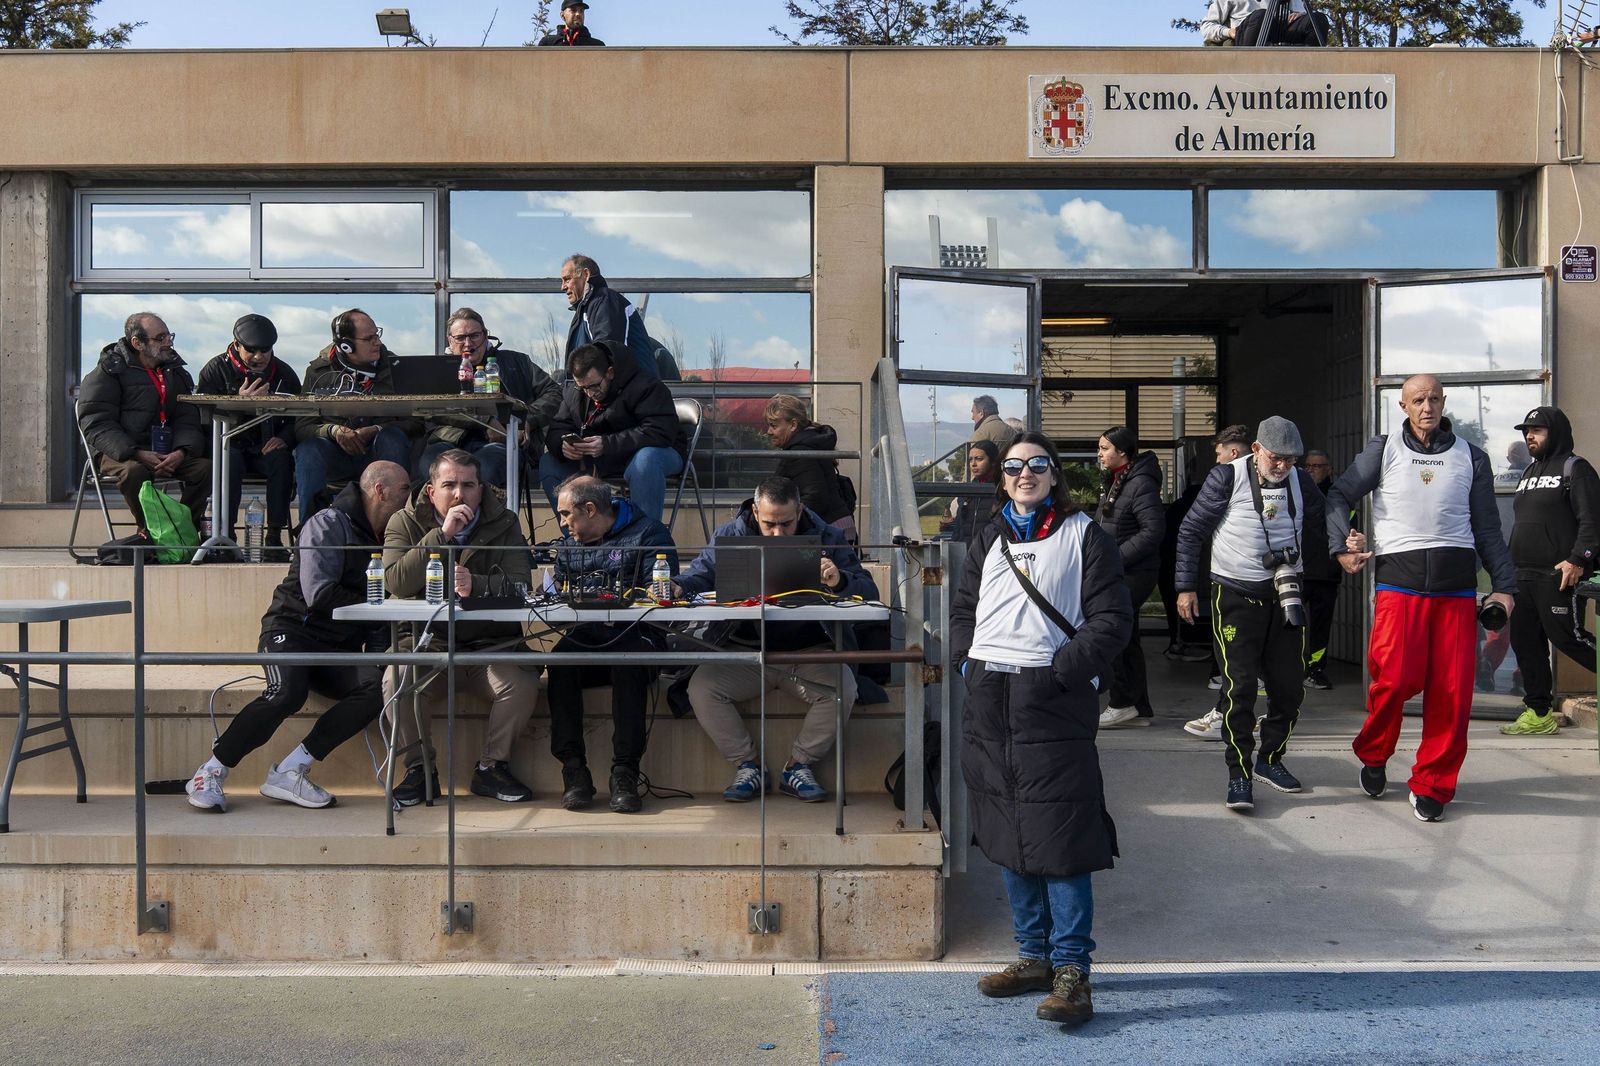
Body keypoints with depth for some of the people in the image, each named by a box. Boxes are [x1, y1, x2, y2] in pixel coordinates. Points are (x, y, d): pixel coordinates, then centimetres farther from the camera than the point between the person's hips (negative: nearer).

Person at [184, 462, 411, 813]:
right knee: (288, 692, -35)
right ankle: (211, 773, -17)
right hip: (293, 629, -6)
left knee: (377, 687, -26)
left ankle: (289, 771, -24)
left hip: (338, 649, 6)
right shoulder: (329, 524, -6)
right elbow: (319, 594, -16)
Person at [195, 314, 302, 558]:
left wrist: (284, 438, -12)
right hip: (228, 445, -2)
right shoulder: (215, 370, 0)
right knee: (229, 460, -36)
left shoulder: (284, 373, 8)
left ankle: (274, 537, -29)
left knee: (282, 459, -31)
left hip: (267, 448, 2)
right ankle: (226, 534, -29)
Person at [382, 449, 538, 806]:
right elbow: (395, 581, -15)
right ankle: (420, 770, -8)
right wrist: (442, 535, -21)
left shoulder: (504, 523, 4)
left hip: (489, 648, 1)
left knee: (523, 684, -28)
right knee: (394, 681, -30)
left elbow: (520, 586, -10)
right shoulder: (406, 523, 3)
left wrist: (477, 585, -31)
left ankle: (492, 767, -4)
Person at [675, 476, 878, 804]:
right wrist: (678, 587, -30)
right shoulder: (729, 537, 2)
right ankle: (746, 766, -4)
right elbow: (701, 574, -4)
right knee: (701, 687, -24)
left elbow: (868, 591, -8)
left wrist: (839, 582, -32)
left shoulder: (827, 539, -2)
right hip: (746, 652, 1)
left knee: (842, 690, -29)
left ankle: (798, 765, -6)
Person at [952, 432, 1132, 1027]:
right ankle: (1034, 956, 22)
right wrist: (967, 663, 7)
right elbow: (963, 608, 24)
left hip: (1052, 699, -6)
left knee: (1060, 838, -8)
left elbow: (1112, 619, -3)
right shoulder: (989, 540, 19)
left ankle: (1071, 971, -1)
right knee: (1007, 837, 10)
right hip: (988, 700, 6)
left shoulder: (1084, 537, 2)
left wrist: (1062, 671, -13)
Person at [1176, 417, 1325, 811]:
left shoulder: (1301, 482, 4)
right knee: (1240, 686, -9)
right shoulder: (1227, 478, -9)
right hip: (1236, 597, -5)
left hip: (1284, 597, 5)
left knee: (1289, 686, 8)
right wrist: (1186, 586, -5)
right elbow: (1191, 530, -3)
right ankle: (1238, 775, -1)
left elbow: (1322, 521, 20)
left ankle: (1270, 759, 27)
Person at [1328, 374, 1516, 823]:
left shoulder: (1471, 458, 14)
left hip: (1456, 583, 2)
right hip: (1399, 579, -2)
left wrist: (1503, 585, 7)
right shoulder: (1384, 449, 10)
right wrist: (1342, 547, -6)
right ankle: (1373, 756, 12)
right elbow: (1339, 495, 8)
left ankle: (1432, 786, 9)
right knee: (1396, 678, -16)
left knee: (1452, 689, -4)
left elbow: (1488, 529, 15)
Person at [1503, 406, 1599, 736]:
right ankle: (1538, 714, 13)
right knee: (1525, 641, 7)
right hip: (1523, 575, 9)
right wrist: (1513, 566, 20)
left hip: (1558, 575, -9)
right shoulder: (1529, 472, 21)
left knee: (1567, 637, -12)